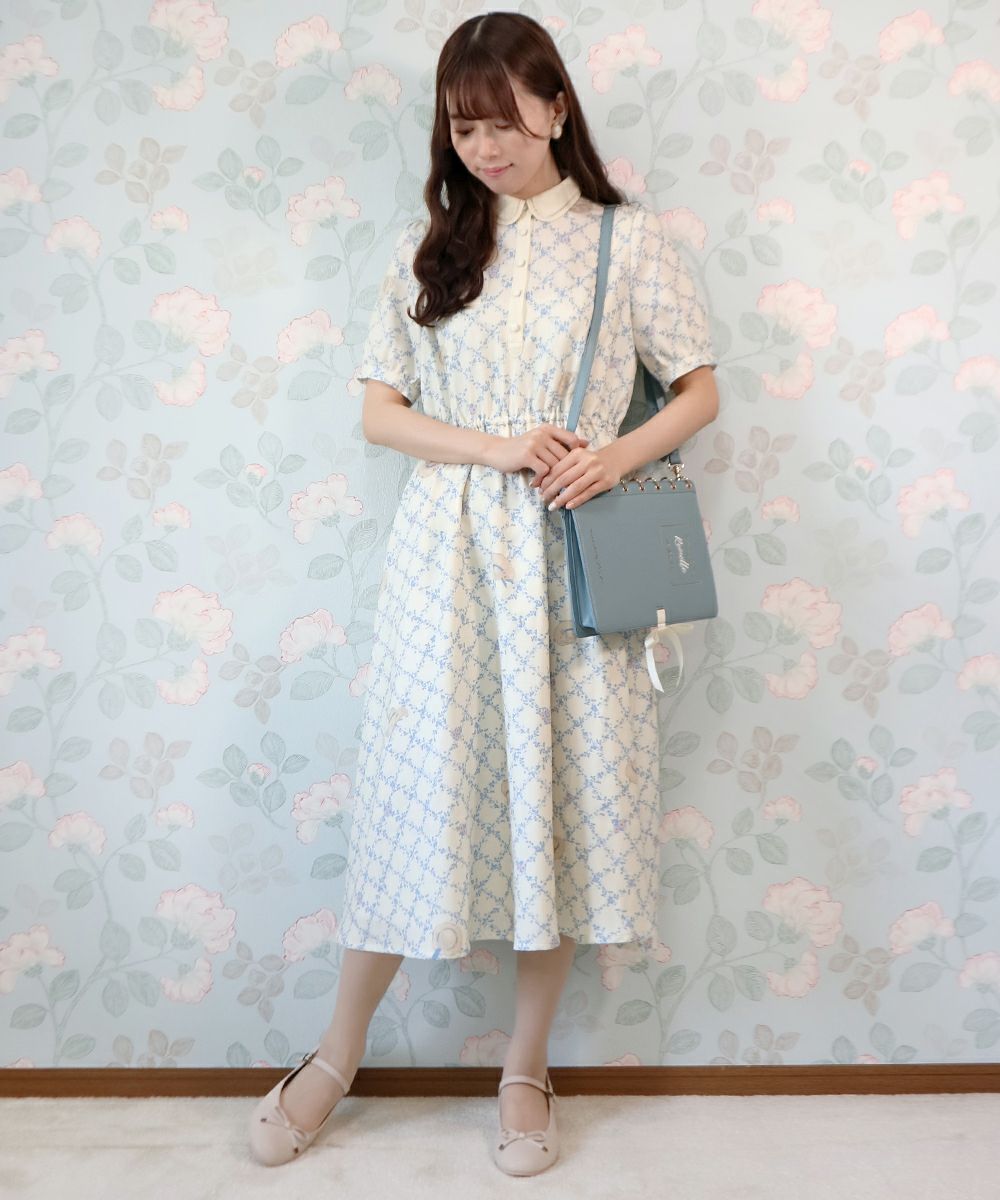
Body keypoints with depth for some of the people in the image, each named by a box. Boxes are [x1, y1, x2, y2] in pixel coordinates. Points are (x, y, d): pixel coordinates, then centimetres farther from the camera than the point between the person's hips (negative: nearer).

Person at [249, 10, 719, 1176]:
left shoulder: (627, 239, 5)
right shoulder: (427, 246, 9)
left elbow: (699, 392, 8)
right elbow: (380, 411, 6)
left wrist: (616, 457, -11)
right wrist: (496, 448, -11)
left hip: (573, 564, 0)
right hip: (448, 558, 1)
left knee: (563, 806, 5)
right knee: (422, 795, 4)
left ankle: (526, 1069, 24)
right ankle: (337, 1057, 24)